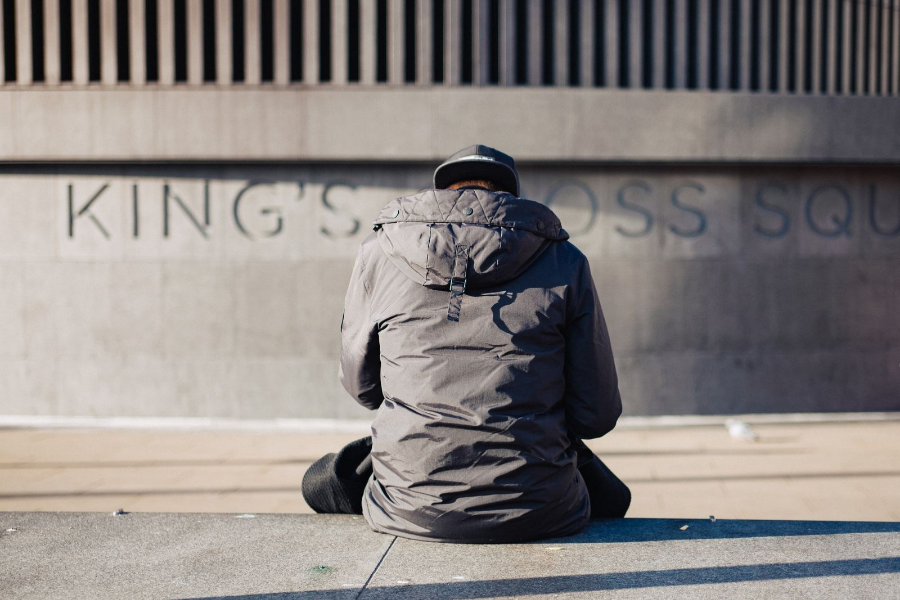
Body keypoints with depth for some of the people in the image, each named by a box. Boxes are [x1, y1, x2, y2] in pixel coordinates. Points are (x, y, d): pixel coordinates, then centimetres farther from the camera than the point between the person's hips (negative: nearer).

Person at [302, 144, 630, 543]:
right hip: (537, 515, 0)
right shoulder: (566, 261, 2)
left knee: (321, 482, 30)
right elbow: (599, 415, 2)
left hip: (411, 510, 1)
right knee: (611, 495, 32)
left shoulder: (378, 253, 3)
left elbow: (360, 384, 15)